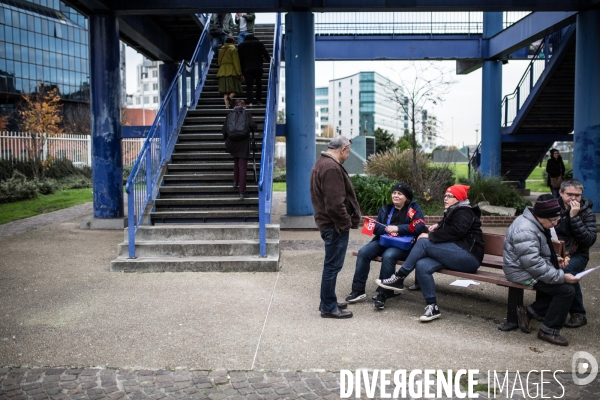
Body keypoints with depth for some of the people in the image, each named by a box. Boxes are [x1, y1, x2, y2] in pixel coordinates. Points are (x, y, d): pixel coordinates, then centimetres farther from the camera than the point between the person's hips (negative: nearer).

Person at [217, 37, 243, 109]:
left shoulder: (221, 50, 17)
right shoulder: (233, 49, -1)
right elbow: (236, 62, -8)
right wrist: (239, 73, -7)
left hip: (222, 71, 5)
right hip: (231, 71, -5)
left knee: (225, 90, 1)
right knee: (235, 87, -1)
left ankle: (227, 105, -9)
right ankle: (230, 97, -29)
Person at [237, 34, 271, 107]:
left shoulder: (241, 46, 13)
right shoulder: (259, 43, 9)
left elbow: (240, 59, 10)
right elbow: (265, 53, 4)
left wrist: (241, 71, 12)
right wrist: (269, 58, 27)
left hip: (247, 68, 0)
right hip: (258, 67, 0)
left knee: (249, 85, -2)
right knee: (259, 83, 14)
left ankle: (250, 102, -17)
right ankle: (259, 100, 11)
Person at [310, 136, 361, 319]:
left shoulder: (322, 163, 15)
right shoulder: (332, 167, -20)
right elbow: (335, 203, -26)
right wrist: (346, 223, -17)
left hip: (329, 222, 11)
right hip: (336, 225, -11)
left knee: (331, 264, 18)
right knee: (333, 265, -3)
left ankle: (328, 301, 29)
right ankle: (329, 307, 5)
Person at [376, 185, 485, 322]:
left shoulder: (464, 212, -4)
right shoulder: (451, 212, 25)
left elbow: (455, 231, -20)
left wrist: (430, 236, -16)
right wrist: (438, 226, 11)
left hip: (468, 256, -8)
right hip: (456, 255, 8)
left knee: (424, 243, -22)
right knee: (422, 265, -20)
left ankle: (399, 278, -16)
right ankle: (432, 307, -20)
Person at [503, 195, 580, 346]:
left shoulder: (534, 223, 7)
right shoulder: (525, 232, -27)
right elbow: (534, 265, -30)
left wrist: (554, 258, 7)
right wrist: (562, 276, -26)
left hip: (532, 267, 11)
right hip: (523, 273, -11)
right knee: (566, 289, -15)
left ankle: (530, 312, 14)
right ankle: (549, 331, -3)